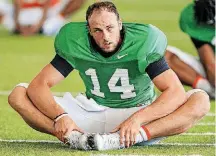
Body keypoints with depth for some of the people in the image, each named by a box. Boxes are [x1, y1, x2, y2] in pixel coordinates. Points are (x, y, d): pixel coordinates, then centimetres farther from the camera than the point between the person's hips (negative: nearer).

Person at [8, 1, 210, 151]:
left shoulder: (142, 43, -16)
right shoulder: (75, 45, -10)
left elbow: (176, 92, -23)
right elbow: (38, 86, -13)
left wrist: (138, 119, -38)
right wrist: (60, 116, -33)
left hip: (139, 113, -1)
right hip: (92, 112, 1)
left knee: (200, 99, -29)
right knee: (18, 95, -16)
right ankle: (74, 137, -42)